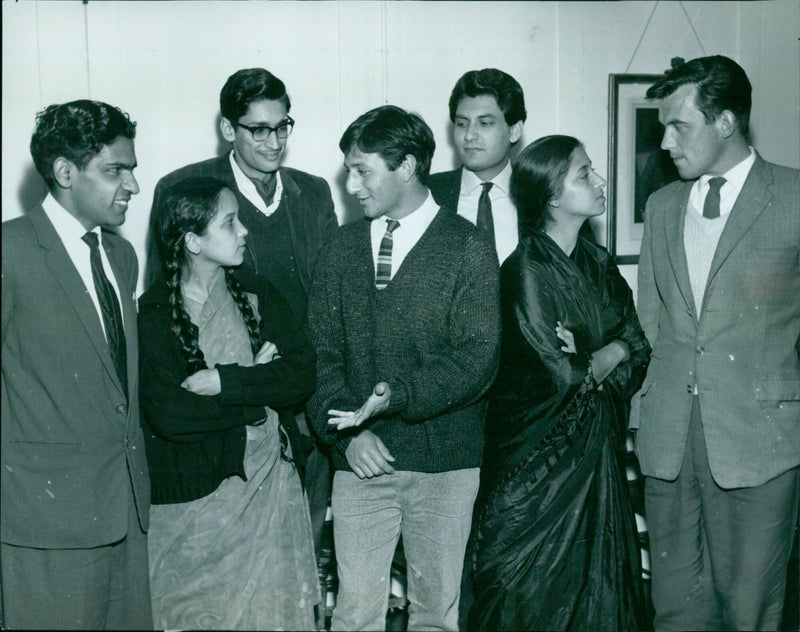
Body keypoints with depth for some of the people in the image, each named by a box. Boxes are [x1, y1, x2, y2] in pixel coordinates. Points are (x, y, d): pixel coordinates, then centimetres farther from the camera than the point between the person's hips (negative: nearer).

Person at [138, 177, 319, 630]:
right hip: (195, 495, -3)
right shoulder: (152, 315, -8)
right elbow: (167, 415, -19)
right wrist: (259, 386, -11)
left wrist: (225, 381, -16)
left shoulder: (258, 295, 5)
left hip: (271, 487, 4)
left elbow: (303, 375, -5)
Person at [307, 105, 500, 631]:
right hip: (359, 459, 3)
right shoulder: (345, 245, 10)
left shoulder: (469, 247, -3)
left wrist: (399, 394, -21)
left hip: (443, 463, -3)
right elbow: (321, 349, 7)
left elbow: (477, 357, -10)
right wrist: (347, 429, -6)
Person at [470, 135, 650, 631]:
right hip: (539, 458, -7)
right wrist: (611, 355, -3)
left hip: (596, 457, 7)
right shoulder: (527, 270, -16)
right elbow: (565, 375, -20)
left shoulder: (598, 264, 7)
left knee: (597, 590, 14)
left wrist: (591, 361, -14)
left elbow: (639, 345, 4)